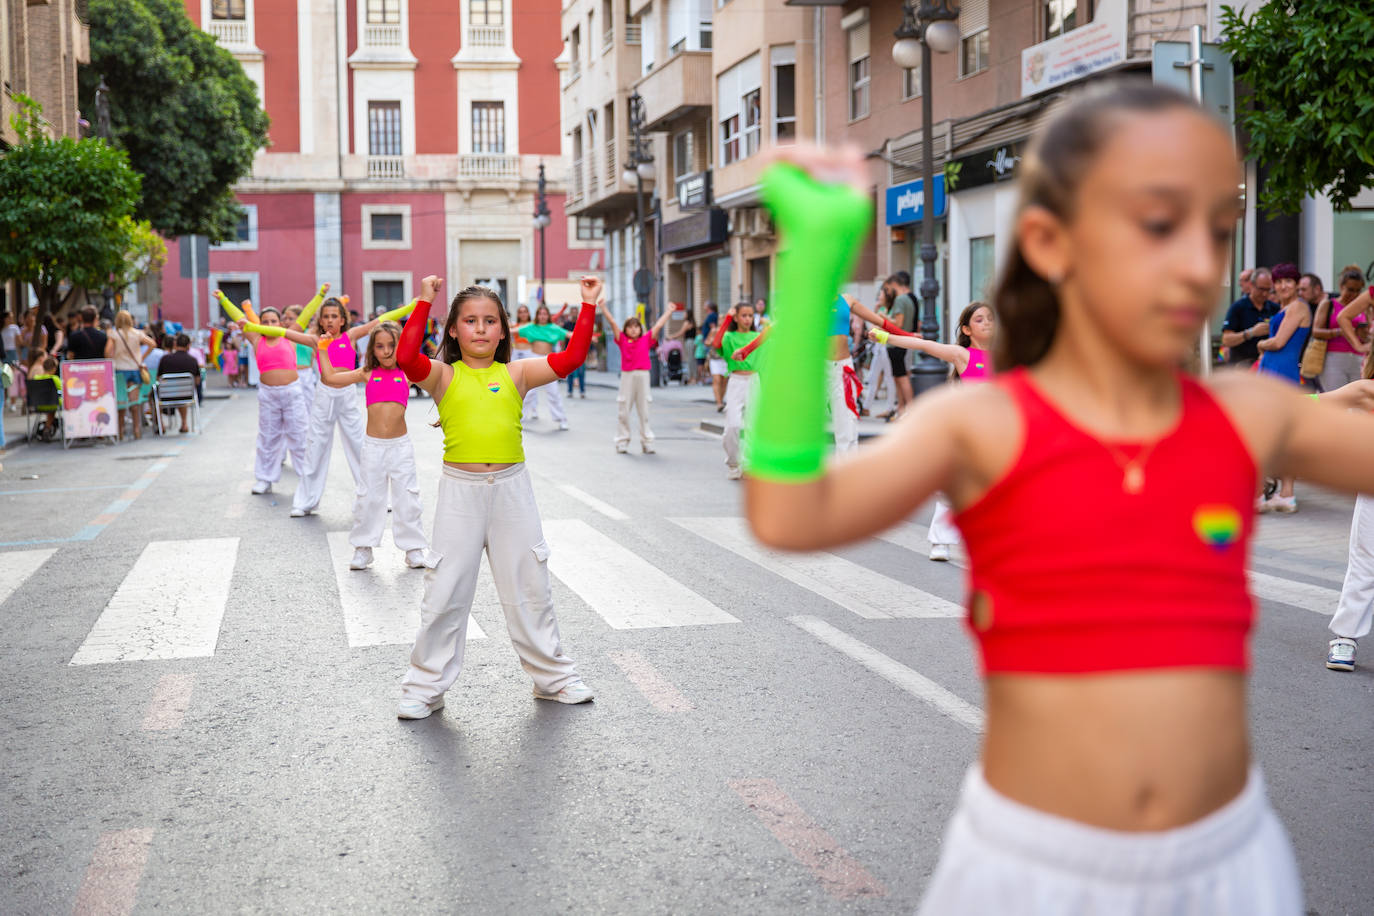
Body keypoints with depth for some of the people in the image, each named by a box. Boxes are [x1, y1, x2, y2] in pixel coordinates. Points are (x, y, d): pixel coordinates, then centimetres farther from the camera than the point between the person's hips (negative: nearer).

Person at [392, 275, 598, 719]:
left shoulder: (515, 374, 5)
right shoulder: (443, 376, 1)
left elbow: (570, 359, -3)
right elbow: (405, 357, -17)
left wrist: (587, 306, -5)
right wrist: (424, 302, -15)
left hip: (511, 487, 2)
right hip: (460, 489, -1)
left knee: (529, 589, 11)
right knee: (444, 593, 4)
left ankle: (553, 676, 25)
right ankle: (426, 686, 17)